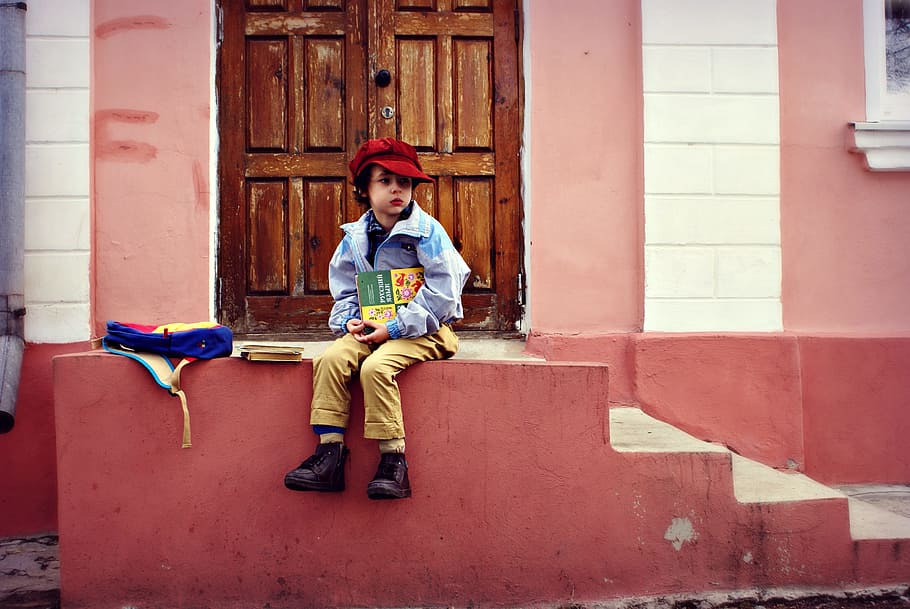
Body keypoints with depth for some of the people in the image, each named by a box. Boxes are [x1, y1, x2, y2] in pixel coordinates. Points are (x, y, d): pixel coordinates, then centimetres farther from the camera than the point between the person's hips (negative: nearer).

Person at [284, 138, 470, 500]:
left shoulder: (427, 231, -8)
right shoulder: (355, 237, 8)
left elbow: (441, 292, -14)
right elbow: (345, 291, 16)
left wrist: (394, 327, -18)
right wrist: (349, 321, -7)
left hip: (423, 330, -5)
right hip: (371, 328, 5)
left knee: (376, 366, -30)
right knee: (331, 358, -19)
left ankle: (393, 460, -20)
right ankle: (330, 454, -15)